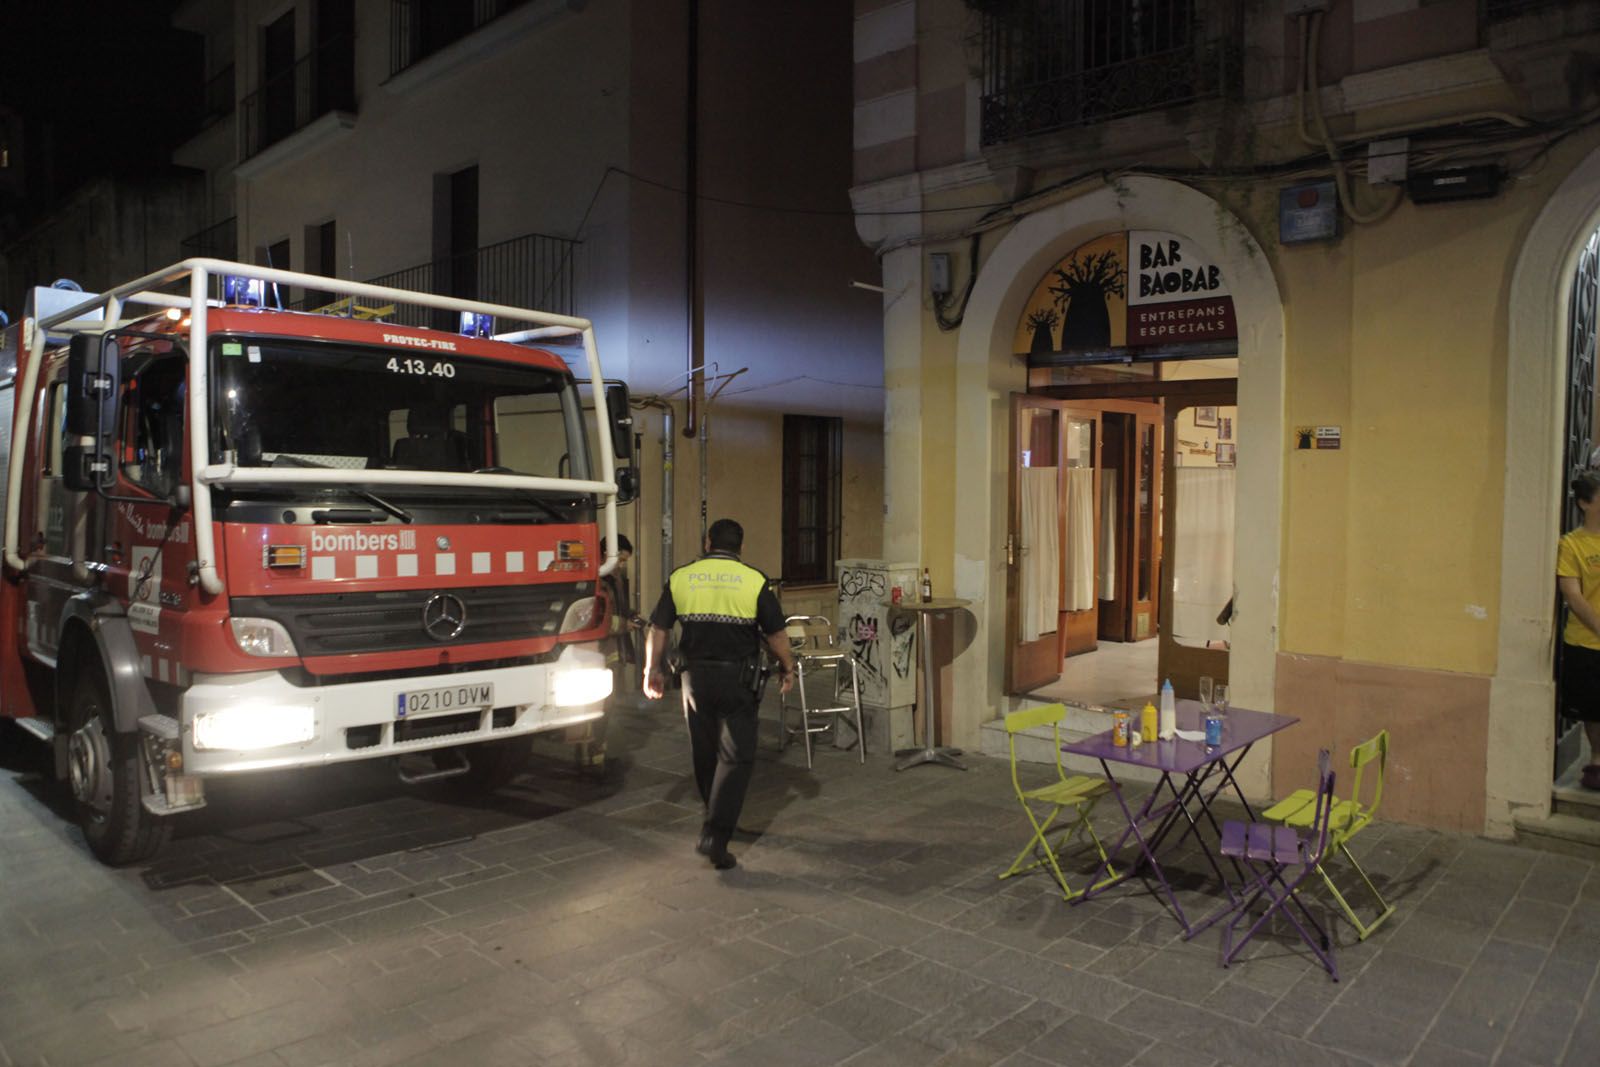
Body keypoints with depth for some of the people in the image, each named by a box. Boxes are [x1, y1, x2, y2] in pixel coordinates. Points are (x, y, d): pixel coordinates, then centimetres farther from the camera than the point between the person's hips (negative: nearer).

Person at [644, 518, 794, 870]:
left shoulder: (680, 577, 2)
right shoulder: (754, 580, -5)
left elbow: (658, 630, 5)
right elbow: (776, 634, -3)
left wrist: (653, 671, 18)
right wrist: (788, 668, 14)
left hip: (696, 676, 3)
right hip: (738, 678, -3)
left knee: (704, 754, 17)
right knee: (736, 758, 1)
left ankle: (718, 823, 34)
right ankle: (715, 836, -9)